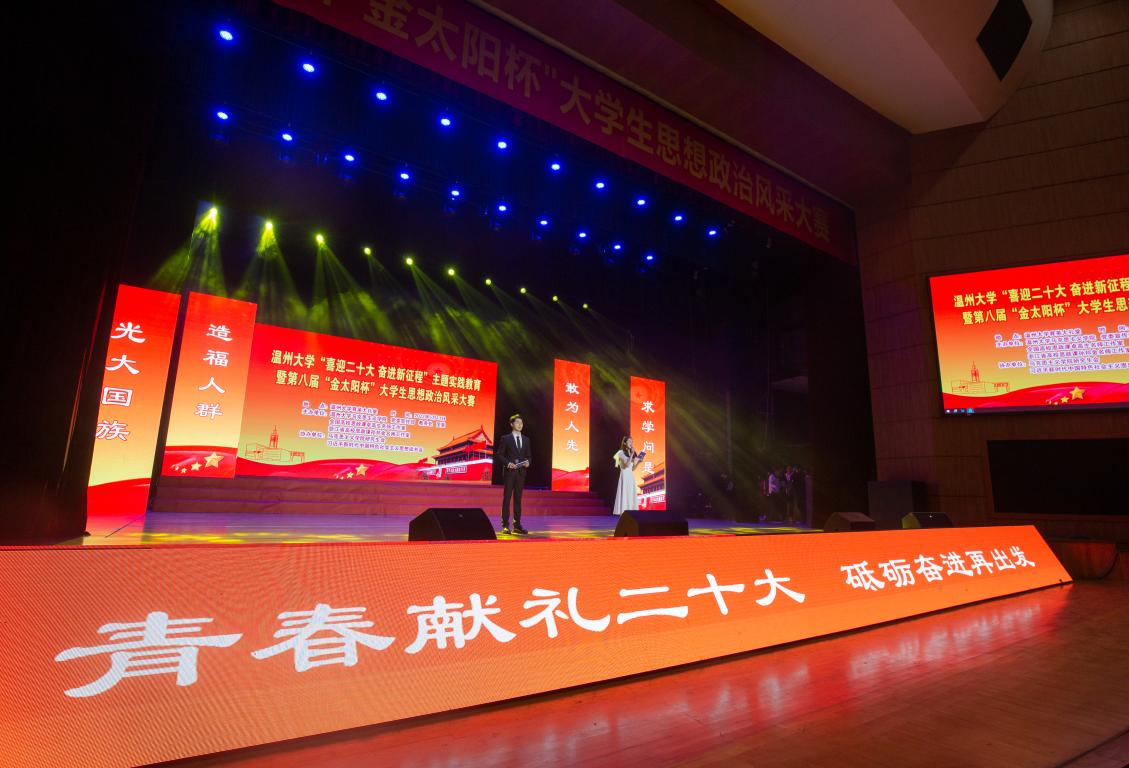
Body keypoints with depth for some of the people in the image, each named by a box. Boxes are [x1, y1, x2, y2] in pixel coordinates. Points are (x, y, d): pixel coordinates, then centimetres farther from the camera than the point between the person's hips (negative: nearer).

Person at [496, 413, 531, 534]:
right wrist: (508, 463, -17)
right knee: (507, 498, -2)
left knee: (518, 498, 7)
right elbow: (499, 454, -3)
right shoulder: (505, 438, -1)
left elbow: (528, 455, 15)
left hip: (521, 472, 4)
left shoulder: (526, 439, 12)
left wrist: (527, 462, -5)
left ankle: (517, 525, 13)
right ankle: (505, 525, 2)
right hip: (509, 471, -4)